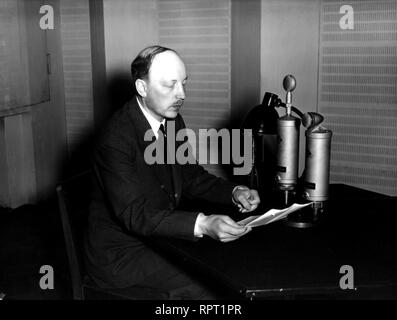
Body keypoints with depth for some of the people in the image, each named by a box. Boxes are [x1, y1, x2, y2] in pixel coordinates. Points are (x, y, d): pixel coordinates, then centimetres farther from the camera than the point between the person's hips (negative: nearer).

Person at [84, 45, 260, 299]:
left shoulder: (173, 121, 2)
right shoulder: (115, 140, -23)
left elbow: (191, 176, 10)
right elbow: (133, 214, -28)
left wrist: (234, 192, -9)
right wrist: (202, 224, -41)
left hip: (162, 235, 7)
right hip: (120, 249, -7)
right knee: (198, 294, -23)